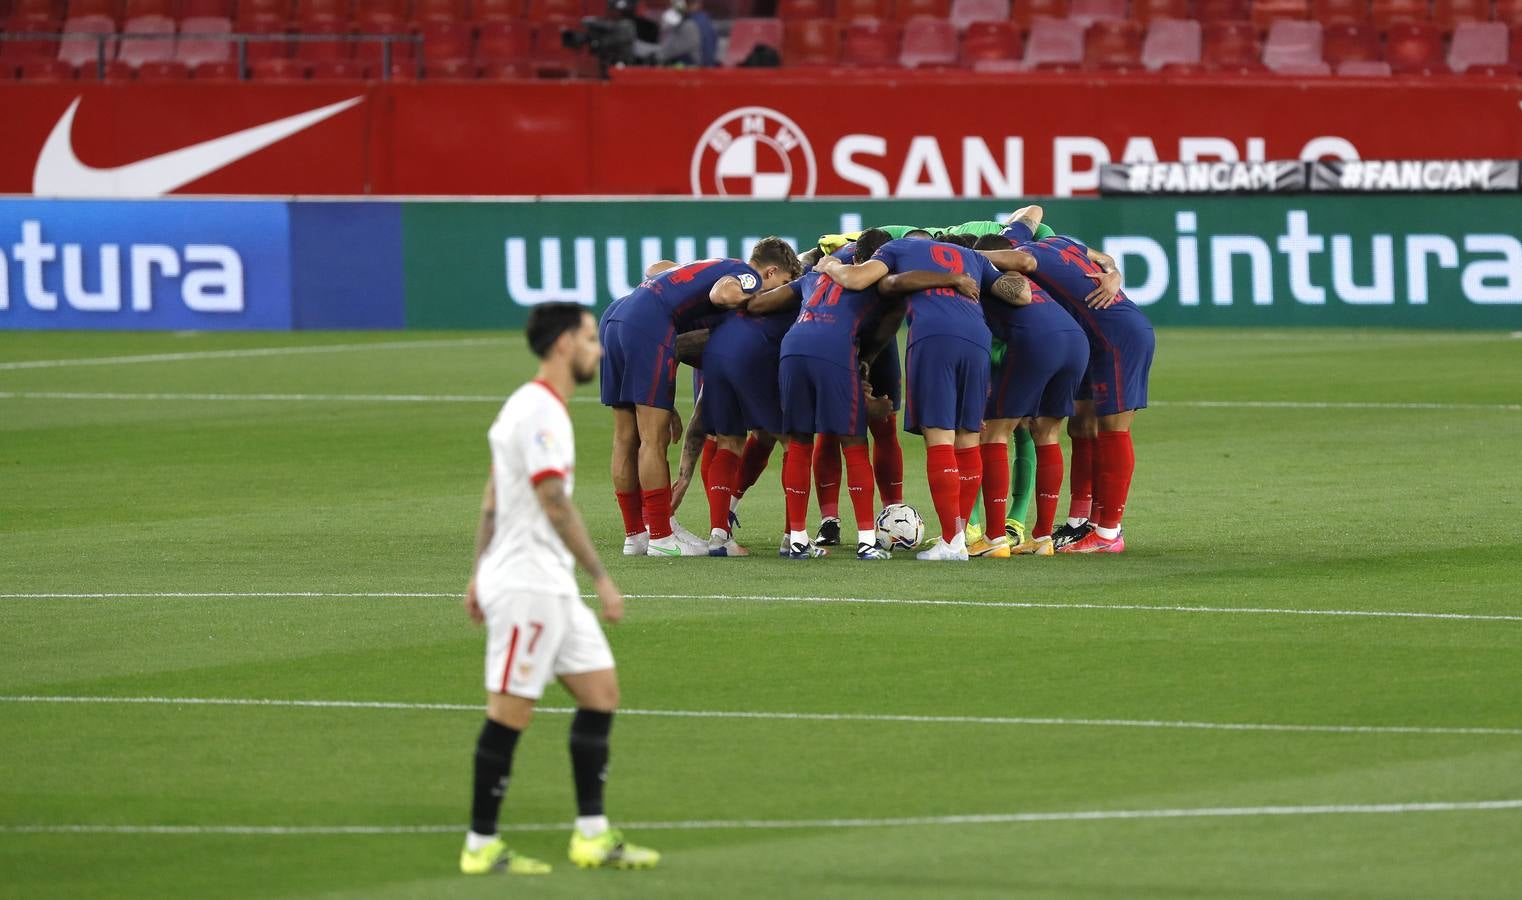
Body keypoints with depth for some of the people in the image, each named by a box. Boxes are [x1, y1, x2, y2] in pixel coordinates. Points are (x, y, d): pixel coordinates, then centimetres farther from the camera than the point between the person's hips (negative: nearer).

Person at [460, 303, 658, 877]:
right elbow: (555, 506, -21)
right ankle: (481, 847, 2)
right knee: (510, 711, -4)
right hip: (526, 587, -10)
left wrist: (480, 575, 20)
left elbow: (492, 500, 18)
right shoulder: (539, 412, -17)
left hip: (553, 587, 10)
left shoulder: (532, 407, 15)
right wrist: (600, 577, -20)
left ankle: (592, 835, 10)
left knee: (600, 689, 8)